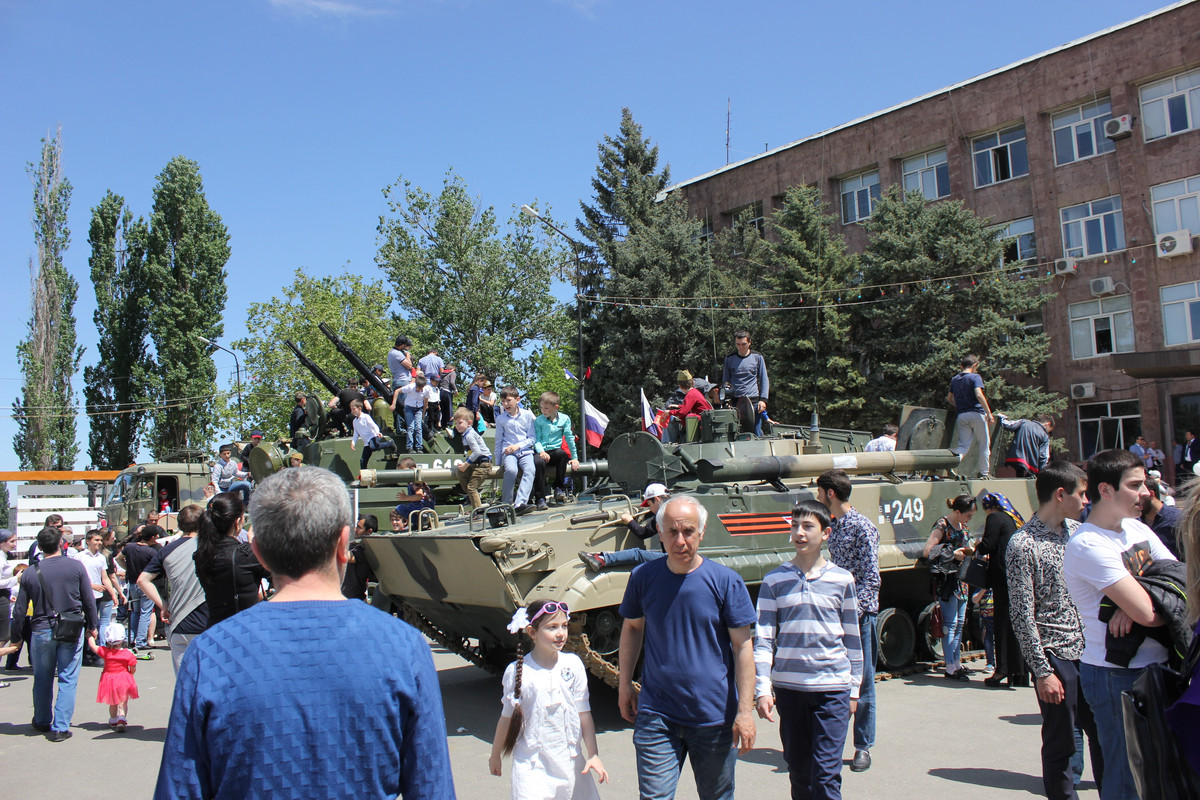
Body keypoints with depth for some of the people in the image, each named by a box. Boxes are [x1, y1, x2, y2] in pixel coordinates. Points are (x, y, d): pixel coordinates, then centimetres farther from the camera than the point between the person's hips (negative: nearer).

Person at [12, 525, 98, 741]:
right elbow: (89, 600, -3)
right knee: (68, 680, 4)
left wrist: (16, 637, 15)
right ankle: (60, 727, 2)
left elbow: (20, 608, 3)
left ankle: (42, 722, 33)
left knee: (42, 680, 17)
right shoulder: (75, 566, -6)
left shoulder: (30, 573, -2)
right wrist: (92, 626, 11)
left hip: (42, 631, 2)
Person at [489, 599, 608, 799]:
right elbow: (507, 717, 7)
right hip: (532, 765, -2)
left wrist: (593, 755, 0)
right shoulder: (516, 671, -6)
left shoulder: (573, 664, -1)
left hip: (571, 760, 3)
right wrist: (495, 755, 16)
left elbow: (584, 713, 3)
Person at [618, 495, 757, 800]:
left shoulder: (726, 581, -9)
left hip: (715, 719, -1)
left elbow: (743, 646, -7)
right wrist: (624, 684, 12)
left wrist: (745, 710, -10)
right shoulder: (643, 577, -3)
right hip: (656, 717, 1)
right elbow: (632, 628, 13)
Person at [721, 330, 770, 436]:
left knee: (756, 433, -3)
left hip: (754, 401, -1)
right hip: (735, 402, 1)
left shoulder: (757, 357, 9)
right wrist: (726, 399, 4)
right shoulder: (729, 359, 12)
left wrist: (763, 399, -1)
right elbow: (725, 381, 18)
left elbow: (764, 380, 10)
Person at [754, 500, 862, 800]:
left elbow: (852, 639, 10)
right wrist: (762, 690, -7)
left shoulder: (842, 580, 3)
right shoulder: (774, 580, 1)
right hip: (788, 688, 1)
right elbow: (762, 640, 0)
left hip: (832, 688, -1)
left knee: (826, 775, -7)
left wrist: (854, 690, 10)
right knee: (798, 772, 11)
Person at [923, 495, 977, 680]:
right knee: (950, 623, -7)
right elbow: (927, 551, -22)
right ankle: (950, 667, -3)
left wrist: (974, 551, 5)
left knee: (960, 622, 12)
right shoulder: (942, 526, -14)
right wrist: (952, 554, -20)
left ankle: (956, 662, 21)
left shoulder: (962, 526, 11)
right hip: (945, 579, -9)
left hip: (960, 578, 9)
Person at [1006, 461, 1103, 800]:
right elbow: (1022, 616, -13)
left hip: (1089, 651, 6)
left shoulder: (1077, 530, 8)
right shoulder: (1023, 544, -13)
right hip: (1056, 657, -6)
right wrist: (1042, 671, -14)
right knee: (1060, 743, 4)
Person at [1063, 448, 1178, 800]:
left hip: (1156, 666, 8)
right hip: (1116, 675, -8)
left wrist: (1139, 603, -15)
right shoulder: (1088, 545, -19)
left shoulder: (1137, 529, 9)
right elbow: (1148, 613, -26)